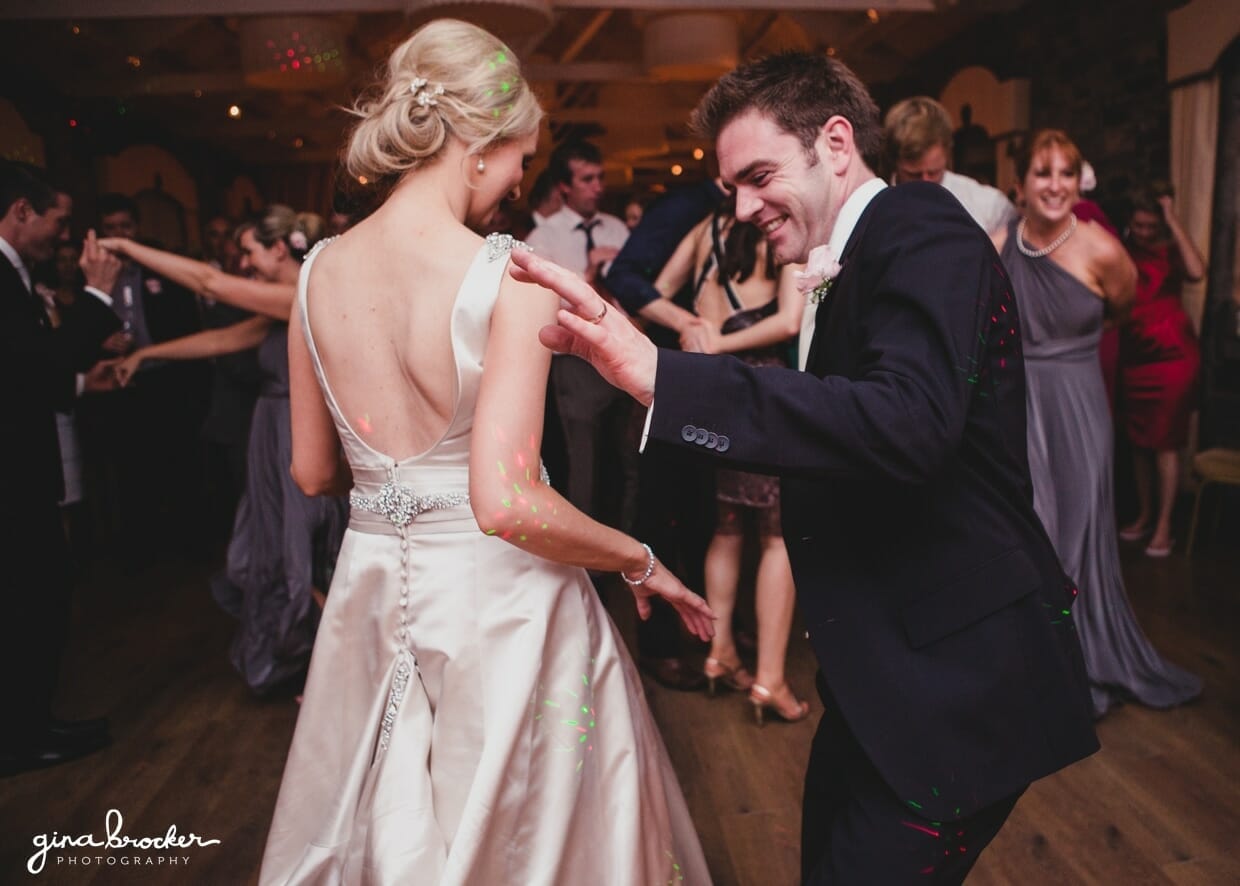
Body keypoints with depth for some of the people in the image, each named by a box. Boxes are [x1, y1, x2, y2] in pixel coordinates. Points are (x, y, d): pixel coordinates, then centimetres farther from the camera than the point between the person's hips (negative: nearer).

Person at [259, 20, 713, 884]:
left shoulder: (321, 272, -2)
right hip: (497, 601, -5)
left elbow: (313, 471, 7)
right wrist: (641, 561, -11)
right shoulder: (511, 275, -19)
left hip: (374, 590, 5)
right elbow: (507, 503, -26)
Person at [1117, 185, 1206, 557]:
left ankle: (1164, 525, 4)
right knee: (1138, 439, 11)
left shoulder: (1170, 252, -1)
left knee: (1165, 440, -2)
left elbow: (1196, 272, -25)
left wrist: (1174, 221, -20)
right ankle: (1145, 514, 23)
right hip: (1133, 356, 4)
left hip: (1171, 354, -4)